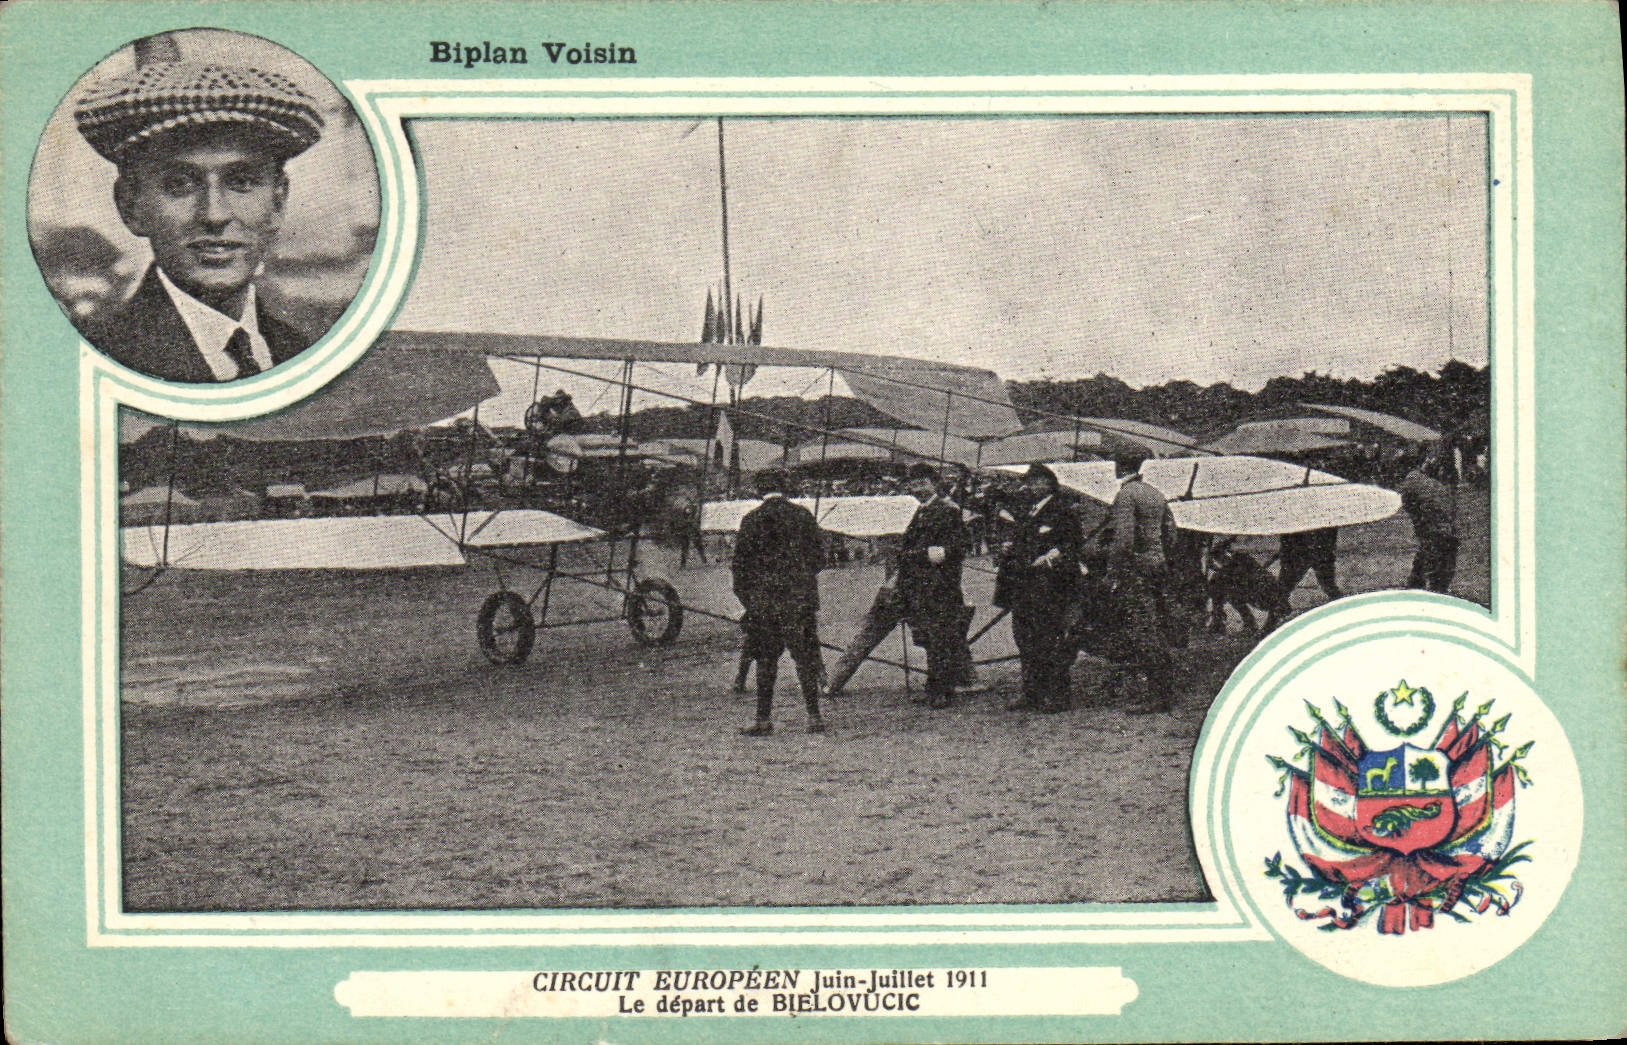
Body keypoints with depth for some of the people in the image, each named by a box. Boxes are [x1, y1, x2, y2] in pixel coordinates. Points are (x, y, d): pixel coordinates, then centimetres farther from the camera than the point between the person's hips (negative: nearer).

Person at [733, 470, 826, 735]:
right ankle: (814, 716, 3)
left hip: (764, 598, -1)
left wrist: (743, 594, 8)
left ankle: (764, 718, 4)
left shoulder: (751, 520, -2)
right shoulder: (803, 515, 3)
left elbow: (741, 561, -1)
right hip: (801, 595, 1)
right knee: (806, 657, 5)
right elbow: (818, 554, 7)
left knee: (766, 659, 4)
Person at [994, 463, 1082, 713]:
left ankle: (1057, 694, -3)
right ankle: (1031, 693, 13)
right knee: (1025, 640, 8)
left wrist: (1047, 560, -19)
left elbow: (1070, 549, -8)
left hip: (1048, 587, -8)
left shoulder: (1062, 514, -2)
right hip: (1021, 586, 8)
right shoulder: (1022, 515, 21)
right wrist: (1007, 550, 6)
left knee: (1051, 641, -7)